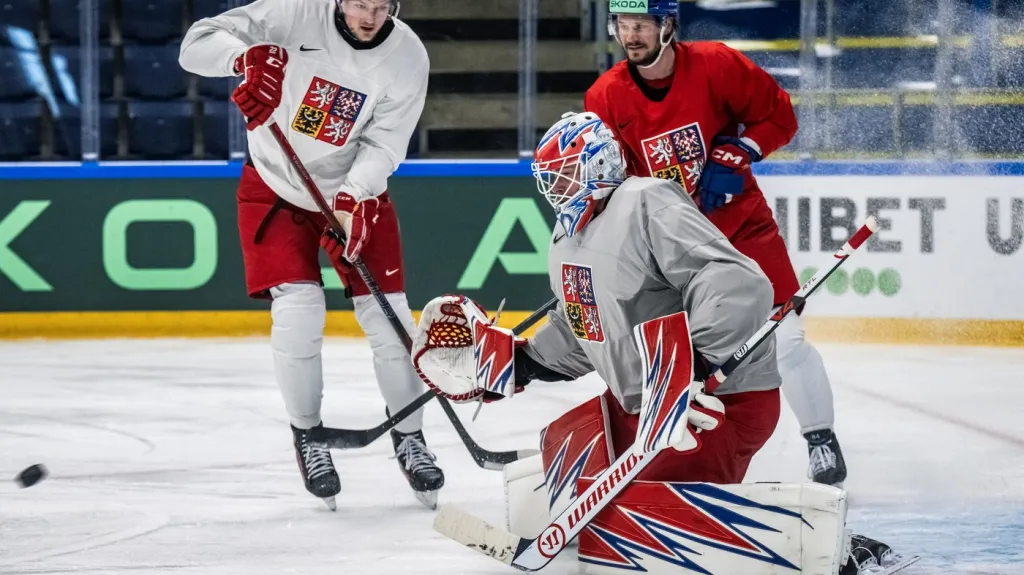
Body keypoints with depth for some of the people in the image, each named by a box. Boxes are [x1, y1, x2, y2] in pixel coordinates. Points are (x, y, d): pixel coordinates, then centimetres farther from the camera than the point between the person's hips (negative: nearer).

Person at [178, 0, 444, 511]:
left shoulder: (407, 58, -16)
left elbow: (383, 142, -18)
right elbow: (198, 44, -25)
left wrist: (352, 199, -35)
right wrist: (247, 56, -46)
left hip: (355, 191, 2)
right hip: (276, 187, -2)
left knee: (387, 317, -2)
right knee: (298, 310, -15)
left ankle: (409, 436, 18)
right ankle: (307, 435, 6)